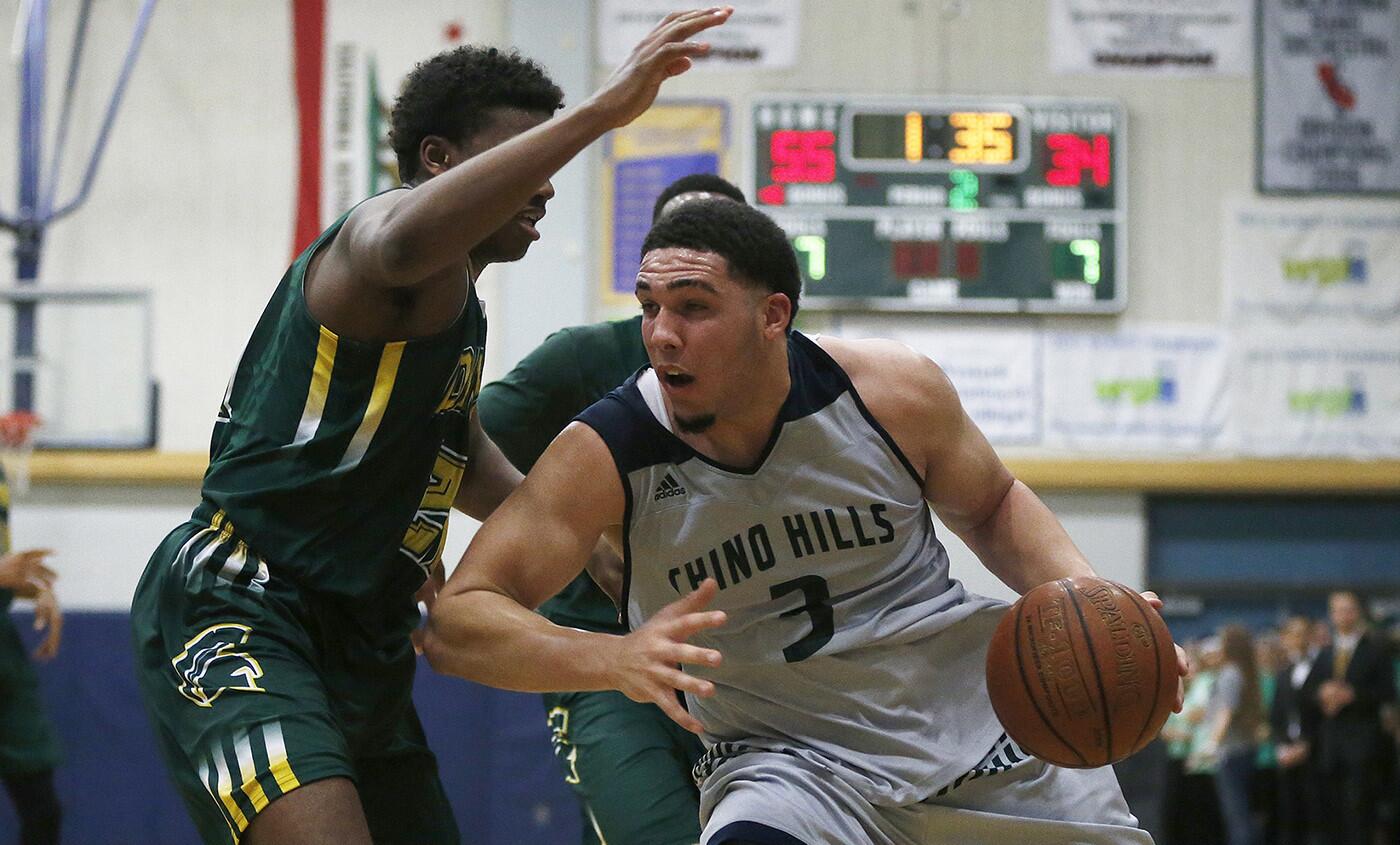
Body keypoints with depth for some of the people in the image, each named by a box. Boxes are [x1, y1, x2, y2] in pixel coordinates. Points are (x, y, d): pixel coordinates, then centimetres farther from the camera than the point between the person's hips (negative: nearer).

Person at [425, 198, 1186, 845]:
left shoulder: (894, 393, -13)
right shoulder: (604, 458, -18)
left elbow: (991, 506, 7)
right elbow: (454, 625, -22)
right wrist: (613, 658, -40)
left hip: (971, 709, 3)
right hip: (783, 752, -2)